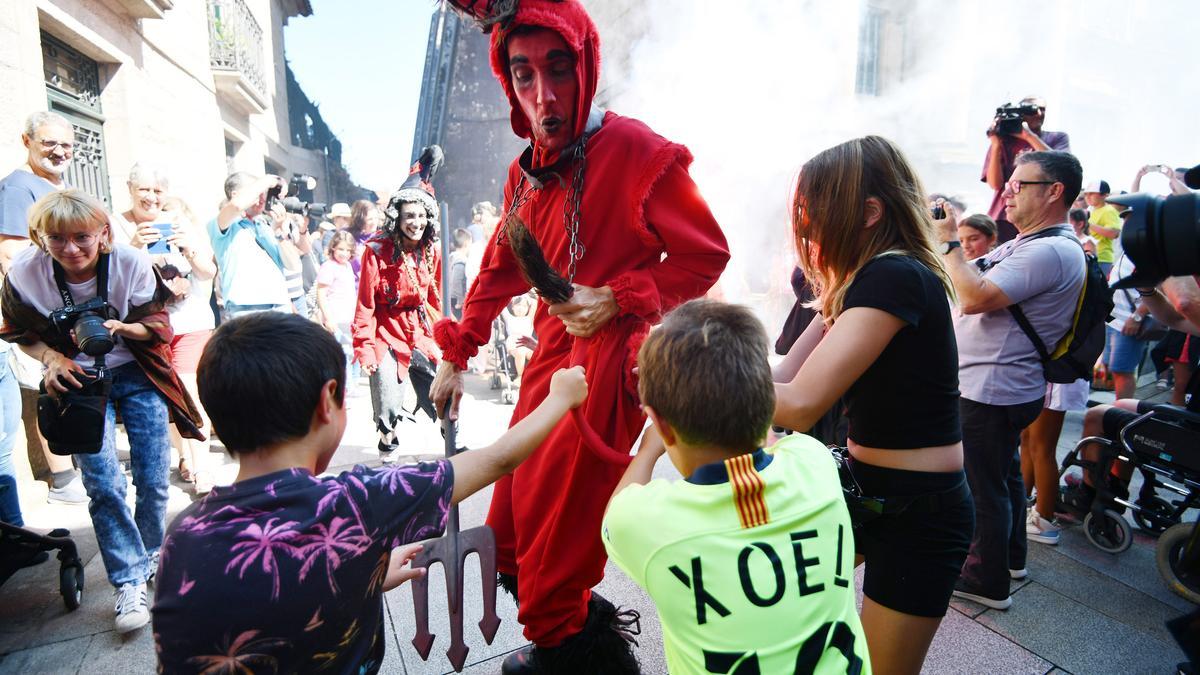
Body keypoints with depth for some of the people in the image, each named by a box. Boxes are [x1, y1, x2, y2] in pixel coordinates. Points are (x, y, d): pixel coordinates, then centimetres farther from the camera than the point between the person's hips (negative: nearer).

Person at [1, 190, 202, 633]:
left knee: (153, 481, 0)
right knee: (103, 484, -9)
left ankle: (150, 558, 27)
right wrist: (52, 357, -15)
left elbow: (157, 324, -6)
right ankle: (130, 581, 5)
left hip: (137, 374, 0)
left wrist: (121, 328, -27)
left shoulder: (131, 263, -17)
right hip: (79, 380, 0)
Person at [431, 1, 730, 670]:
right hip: (551, 354, 8)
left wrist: (615, 299, -18)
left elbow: (707, 254, -10)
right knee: (510, 536, 17)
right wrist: (456, 356, 19)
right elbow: (500, 270, 18)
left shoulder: (637, 151, -13)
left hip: (607, 360, -8)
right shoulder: (527, 171, 9)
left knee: (552, 534, 1)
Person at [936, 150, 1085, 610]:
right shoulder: (1026, 245, 13)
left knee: (984, 486, 2)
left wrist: (948, 242, -19)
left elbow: (974, 298, -29)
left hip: (991, 392, -11)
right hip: (1003, 387, 11)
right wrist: (947, 243, 1)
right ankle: (1010, 556, 43)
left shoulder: (1052, 251, -22)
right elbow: (970, 283, 12)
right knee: (1004, 472, 24)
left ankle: (988, 581, 19)